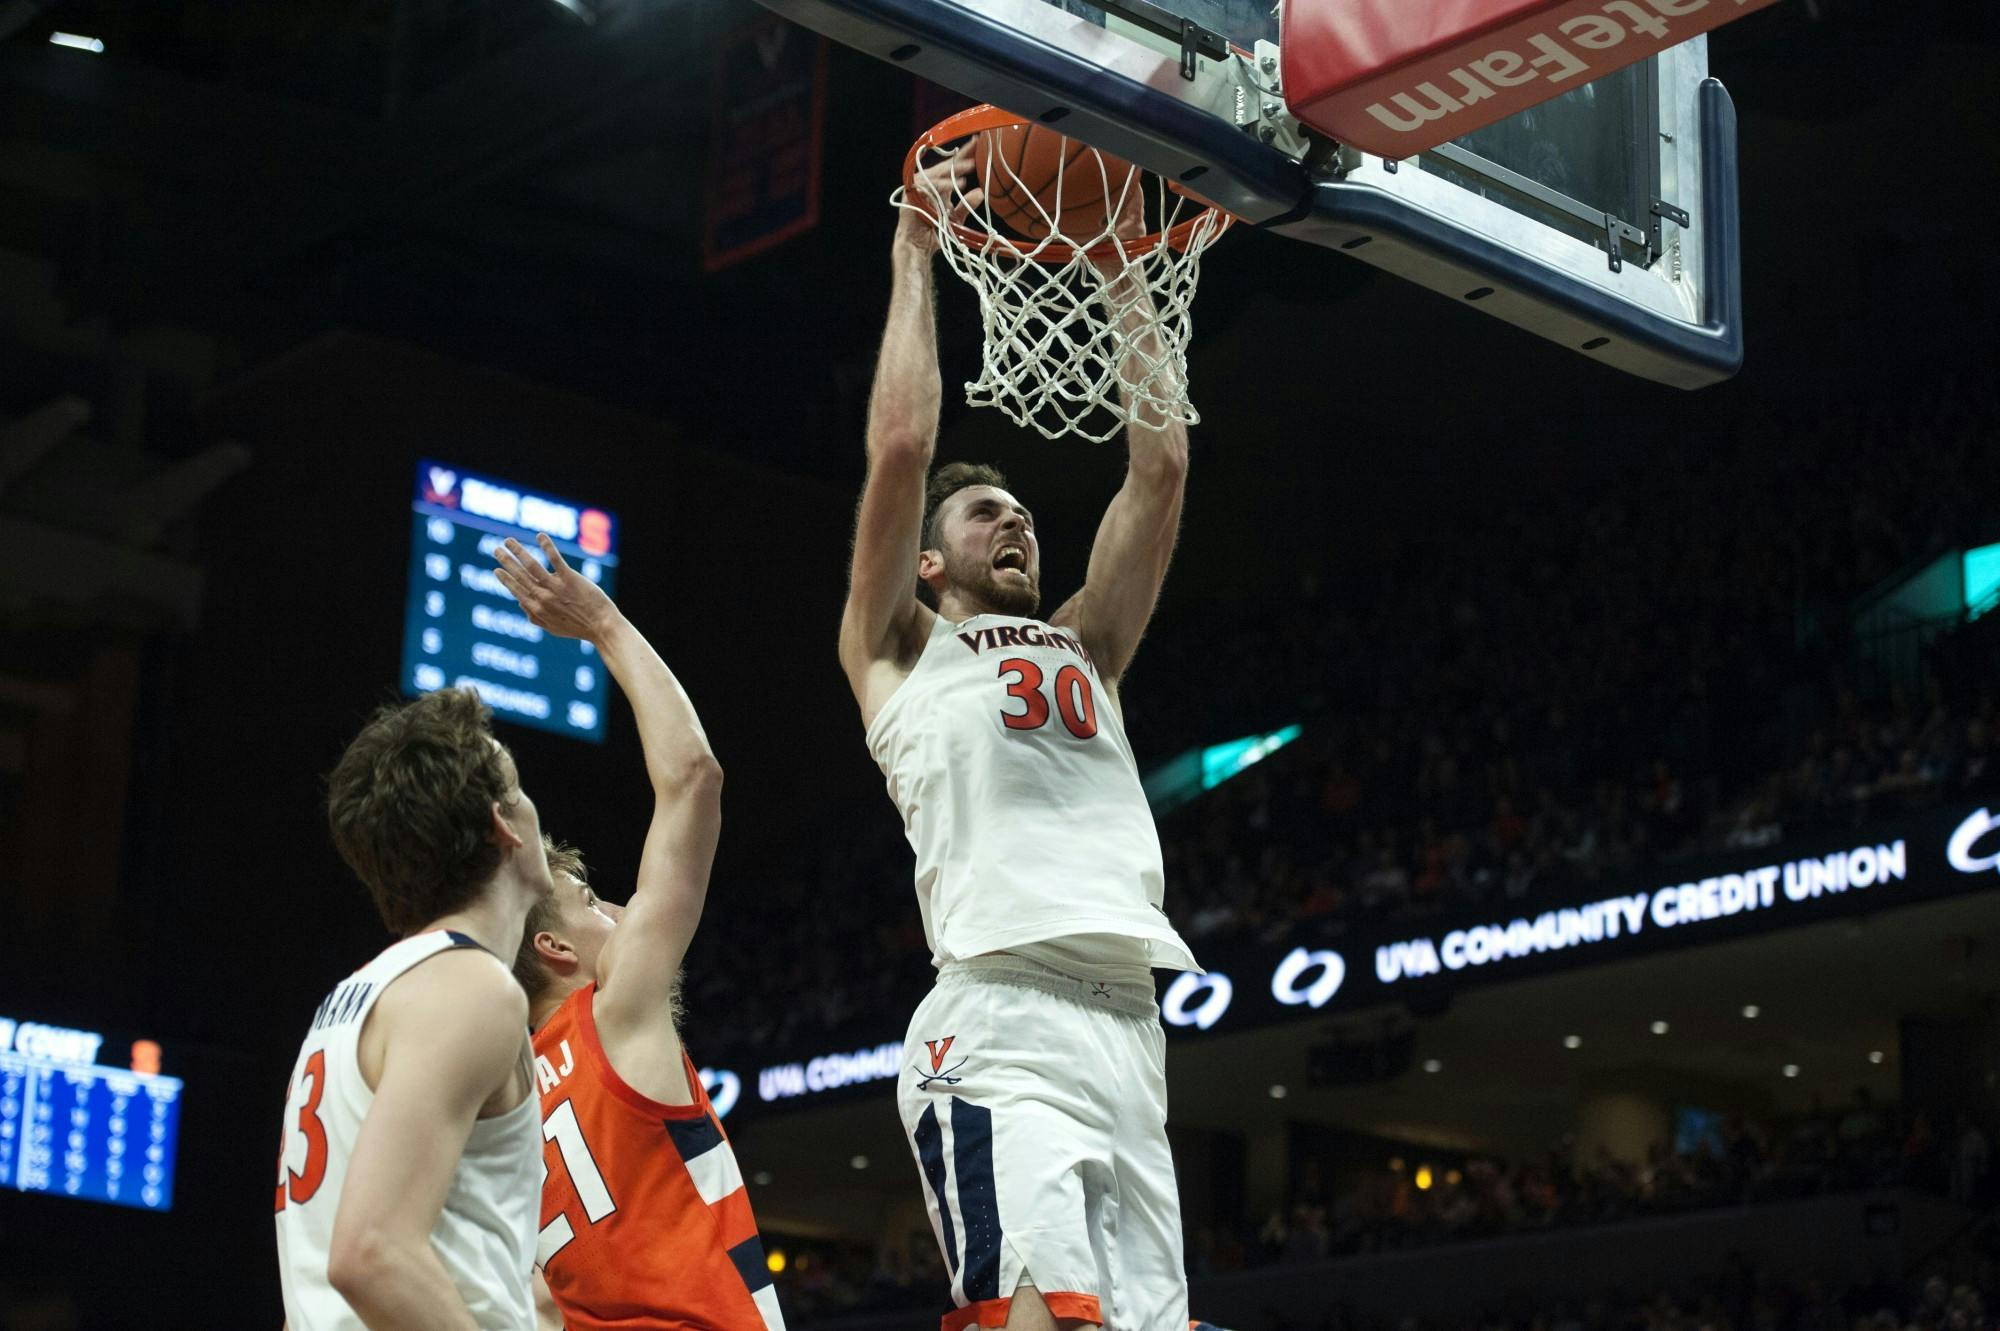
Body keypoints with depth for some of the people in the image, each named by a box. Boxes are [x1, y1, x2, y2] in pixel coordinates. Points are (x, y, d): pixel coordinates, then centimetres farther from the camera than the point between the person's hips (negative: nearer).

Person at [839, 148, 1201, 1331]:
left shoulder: (1084, 650, 31)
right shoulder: (899, 649, 18)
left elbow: (1162, 466, 25)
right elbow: (902, 444, 6)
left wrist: (1122, 277, 26)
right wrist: (915, 261, 14)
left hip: (1130, 1030, 6)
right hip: (1003, 1026, -6)